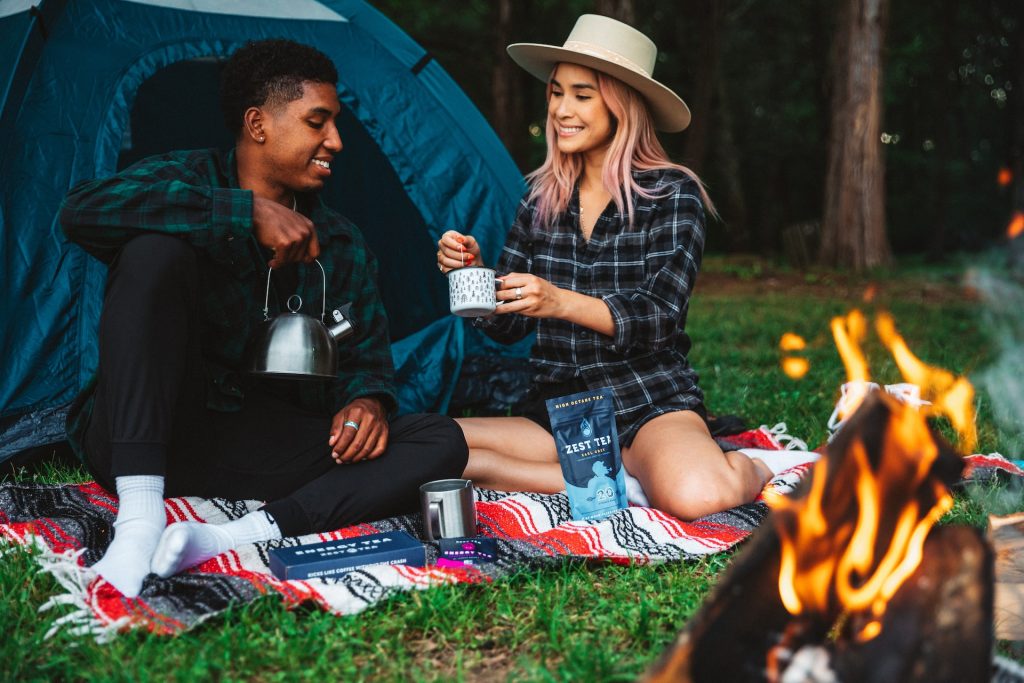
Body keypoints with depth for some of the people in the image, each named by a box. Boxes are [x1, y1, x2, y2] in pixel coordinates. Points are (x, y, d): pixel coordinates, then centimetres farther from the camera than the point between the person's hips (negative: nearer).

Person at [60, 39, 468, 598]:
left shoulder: (340, 246, 12)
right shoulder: (187, 180, -3)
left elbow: (365, 356, 13)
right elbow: (82, 211, -24)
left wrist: (367, 399, -13)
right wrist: (248, 213, -26)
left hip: (261, 454, 4)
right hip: (138, 444, -4)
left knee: (441, 443, -15)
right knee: (155, 250, -27)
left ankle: (234, 537, -34)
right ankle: (139, 520, -36)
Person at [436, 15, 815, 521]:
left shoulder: (672, 193, -4)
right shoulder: (542, 198, 9)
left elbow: (661, 317, -16)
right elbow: (507, 326, 10)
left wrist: (561, 302, -32)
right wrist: (473, 272, -12)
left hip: (651, 404, -5)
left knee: (694, 495, -40)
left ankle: (748, 468, -3)